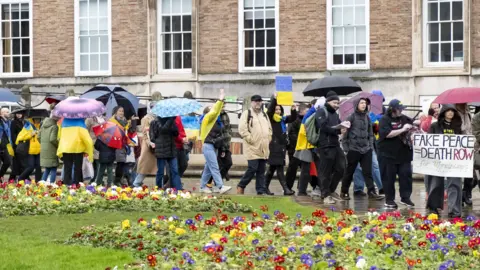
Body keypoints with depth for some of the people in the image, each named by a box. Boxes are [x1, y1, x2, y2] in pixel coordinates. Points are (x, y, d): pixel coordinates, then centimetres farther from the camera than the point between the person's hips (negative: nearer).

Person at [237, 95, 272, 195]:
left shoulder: (264, 114, 19)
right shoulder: (247, 113, -4)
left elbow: (269, 128, 26)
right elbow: (242, 129, -13)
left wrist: (268, 139, 12)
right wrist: (251, 139, -14)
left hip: (263, 148, 7)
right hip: (253, 147, -6)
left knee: (261, 171, 7)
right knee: (252, 169, -12)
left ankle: (261, 191, 10)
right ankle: (241, 186, 5)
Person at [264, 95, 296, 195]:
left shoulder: (283, 119, 12)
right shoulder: (270, 118, -3)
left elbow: (293, 118, 4)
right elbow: (270, 110, -20)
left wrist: (293, 110, -15)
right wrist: (274, 99, -30)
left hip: (282, 145, 7)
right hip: (274, 146, -7)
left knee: (273, 168, 12)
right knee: (279, 168, -8)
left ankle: (265, 187, 21)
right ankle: (285, 189, -12)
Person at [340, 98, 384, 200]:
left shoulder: (367, 117, 10)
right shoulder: (351, 117, -5)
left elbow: (370, 133, 17)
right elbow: (345, 133, -4)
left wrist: (371, 146, 9)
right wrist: (346, 148, -8)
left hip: (366, 149, 4)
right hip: (354, 149, -4)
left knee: (368, 172, 0)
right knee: (349, 172, 5)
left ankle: (371, 192, -2)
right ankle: (344, 192, 17)